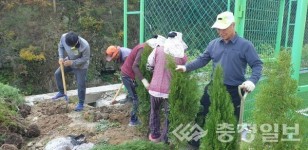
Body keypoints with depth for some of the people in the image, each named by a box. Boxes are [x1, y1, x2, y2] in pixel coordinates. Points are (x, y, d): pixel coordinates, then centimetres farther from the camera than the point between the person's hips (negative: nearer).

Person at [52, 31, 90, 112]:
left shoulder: (85, 46, -39)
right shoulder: (64, 37, -26)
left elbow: (85, 59, -24)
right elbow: (60, 46, -4)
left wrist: (72, 62, -29)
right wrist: (61, 57, -17)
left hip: (81, 66, -5)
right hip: (69, 61, 5)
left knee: (81, 85, -2)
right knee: (57, 74, 8)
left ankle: (81, 103, 16)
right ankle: (61, 92, 30)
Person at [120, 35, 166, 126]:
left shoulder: (145, 47, 5)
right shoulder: (144, 49, -24)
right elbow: (135, 66, -33)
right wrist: (144, 81, -39)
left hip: (128, 74, 9)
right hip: (128, 75, -9)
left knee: (136, 97, 16)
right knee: (137, 98, -3)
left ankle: (134, 118, 25)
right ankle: (134, 120, 9)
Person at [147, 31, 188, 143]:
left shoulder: (158, 50, -3)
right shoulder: (182, 57, -5)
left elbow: (150, 63, 10)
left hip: (154, 88, 3)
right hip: (170, 90, -2)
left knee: (154, 112, 23)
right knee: (169, 115, 13)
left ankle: (154, 135, 34)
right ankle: (166, 139, 22)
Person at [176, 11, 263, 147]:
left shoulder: (245, 45, -7)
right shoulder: (213, 44, 4)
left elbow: (257, 65, -9)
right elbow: (202, 60, 5)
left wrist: (252, 80, -26)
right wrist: (186, 67, -9)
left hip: (234, 91, -3)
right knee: (203, 116, 14)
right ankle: (196, 142, 33)